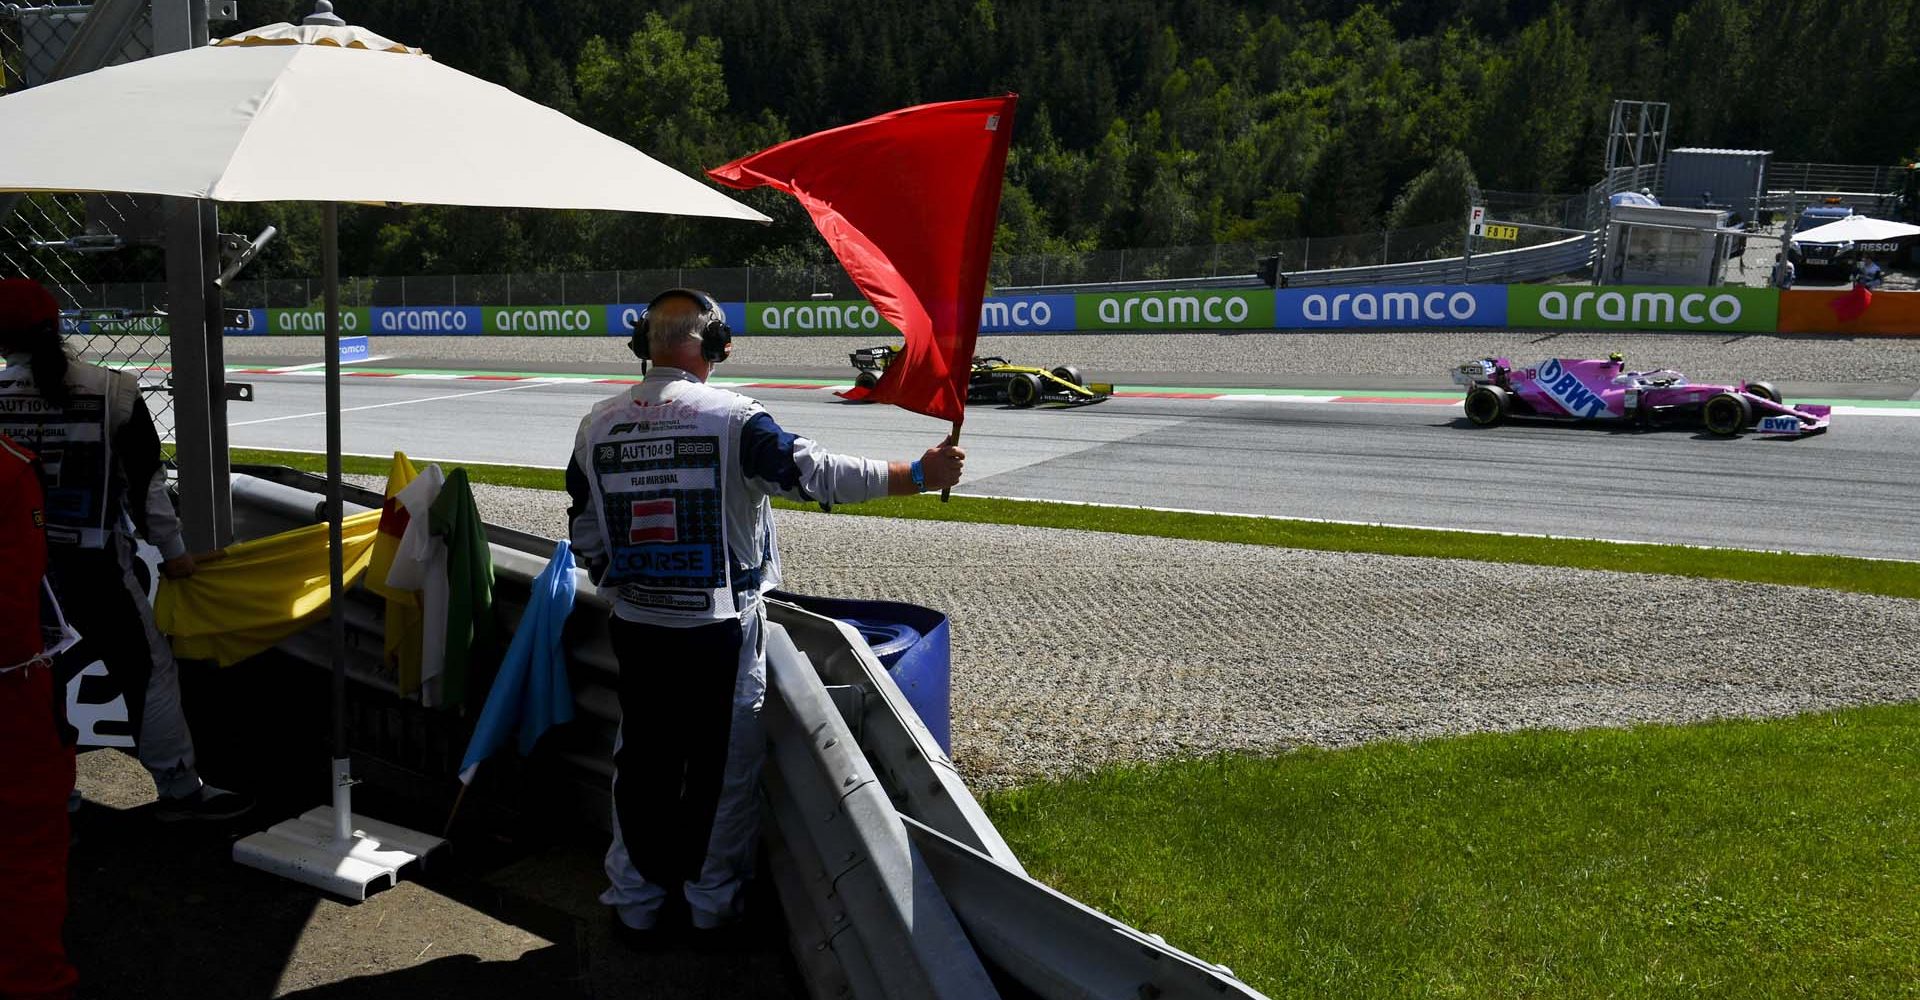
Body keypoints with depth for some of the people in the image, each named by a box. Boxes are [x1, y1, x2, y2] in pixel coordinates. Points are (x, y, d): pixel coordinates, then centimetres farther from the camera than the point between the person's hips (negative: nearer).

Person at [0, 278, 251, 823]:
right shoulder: (112, 391, -8)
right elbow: (146, 481, -1)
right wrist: (172, 551, 9)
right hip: (93, 564, -2)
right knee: (149, 669, 7)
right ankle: (179, 789, 12)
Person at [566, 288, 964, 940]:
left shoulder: (598, 425, 1)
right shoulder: (731, 418, -14)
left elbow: (586, 537, 7)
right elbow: (816, 472, -18)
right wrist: (918, 475, -10)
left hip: (635, 626, 4)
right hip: (720, 627, -4)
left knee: (642, 762, 15)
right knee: (723, 764, 11)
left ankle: (635, 902, 27)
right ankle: (713, 898, 24)